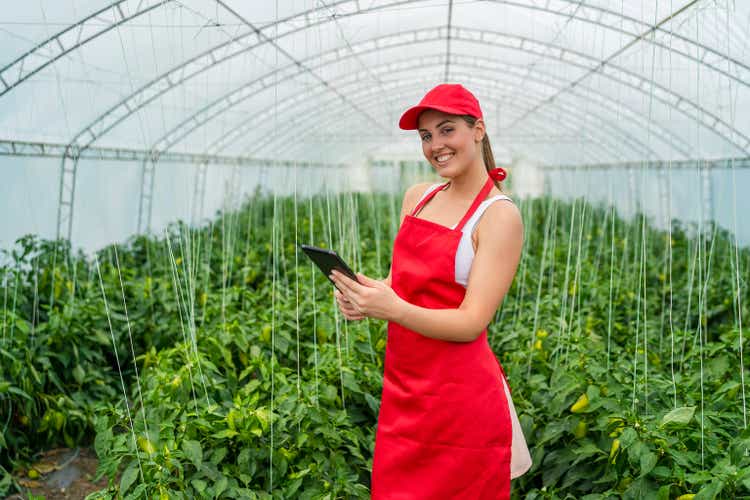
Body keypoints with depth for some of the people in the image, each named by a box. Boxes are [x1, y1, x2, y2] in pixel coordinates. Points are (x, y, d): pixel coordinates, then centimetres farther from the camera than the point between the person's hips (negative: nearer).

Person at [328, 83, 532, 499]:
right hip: (403, 388, 6)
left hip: (460, 399, -6)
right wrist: (361, 299, -7)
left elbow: (471, 323, -16)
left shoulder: (499, 215, -11)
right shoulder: (417, 197, 8)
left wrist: (393, 309, -30)